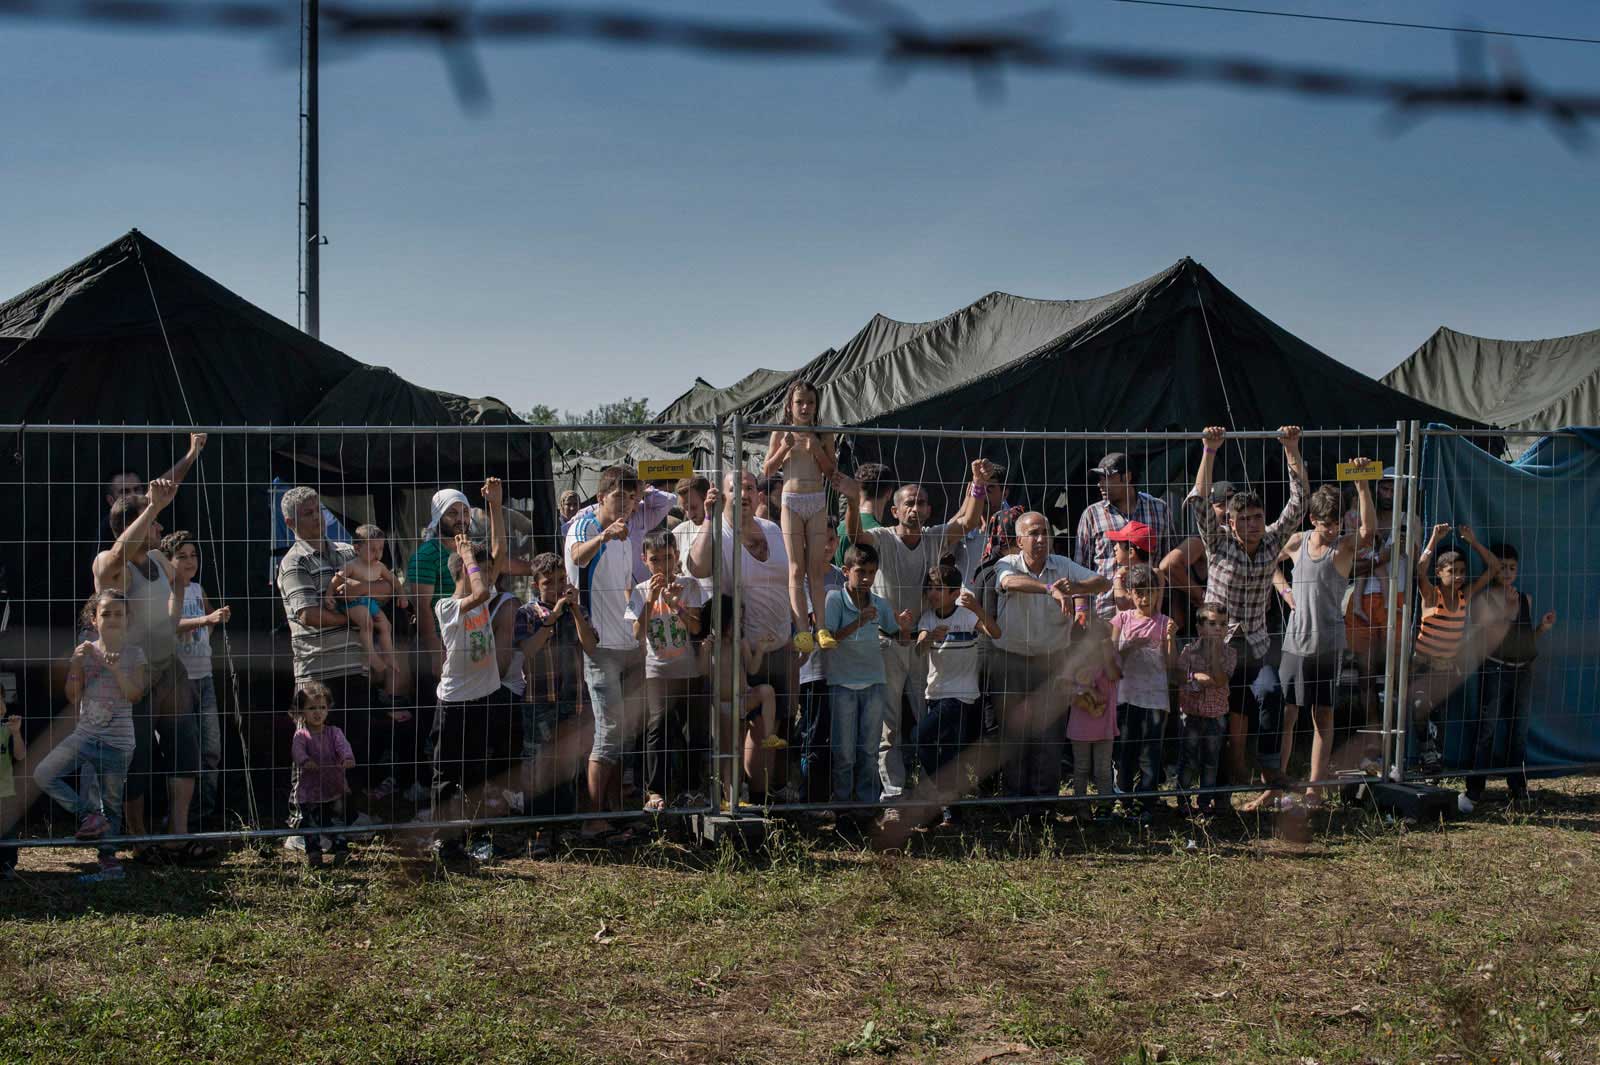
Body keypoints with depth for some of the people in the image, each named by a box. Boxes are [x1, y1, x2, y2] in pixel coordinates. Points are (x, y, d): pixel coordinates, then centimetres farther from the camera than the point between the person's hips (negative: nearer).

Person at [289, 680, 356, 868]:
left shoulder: (334, 732, 1)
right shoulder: (301, 735, -4)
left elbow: (343, 745, -16)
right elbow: (297, 750, -24)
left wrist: (348, 758, -39)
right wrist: (305, 761, -46)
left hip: (334, 788, 1)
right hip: (309, 790, -1)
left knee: (337, 821, 4)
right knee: (311, 824, 6)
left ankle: (341, 849, 12)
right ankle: (313, 853, 15)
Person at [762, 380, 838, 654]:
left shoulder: (823, 435, 6)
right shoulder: (781, 434, 3)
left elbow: (832, 471, 7)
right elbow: (767, 471, 4)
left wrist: (818, 451, -10)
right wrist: (784, 449, -12)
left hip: (817, 502, 1)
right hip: (791, 501, -1)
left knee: (816, 568, -1)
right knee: (796, 569, -5)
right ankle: (802, 630, -12)